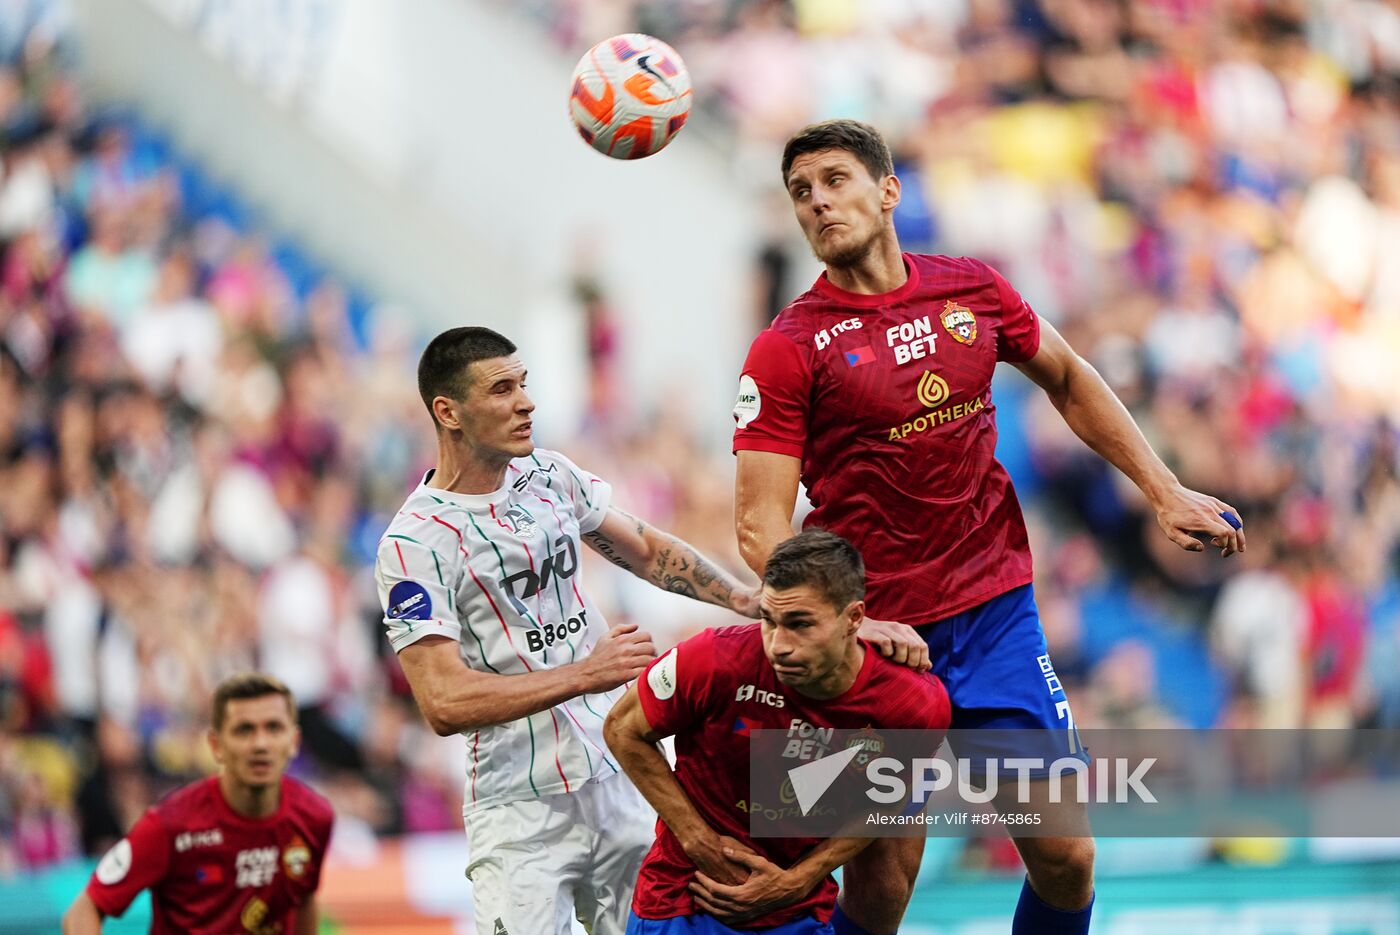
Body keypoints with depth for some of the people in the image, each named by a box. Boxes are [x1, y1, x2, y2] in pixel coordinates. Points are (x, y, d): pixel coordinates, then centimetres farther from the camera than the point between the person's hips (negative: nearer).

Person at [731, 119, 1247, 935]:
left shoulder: (972, 289, 3)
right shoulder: (788, 349, -9)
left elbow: (1067, 379, 22)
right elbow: (762, 528, -14)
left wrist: (1165, 492, 16)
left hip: (997, 614, 4)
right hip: (882, 637, -4)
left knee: (1066, 857, 1)